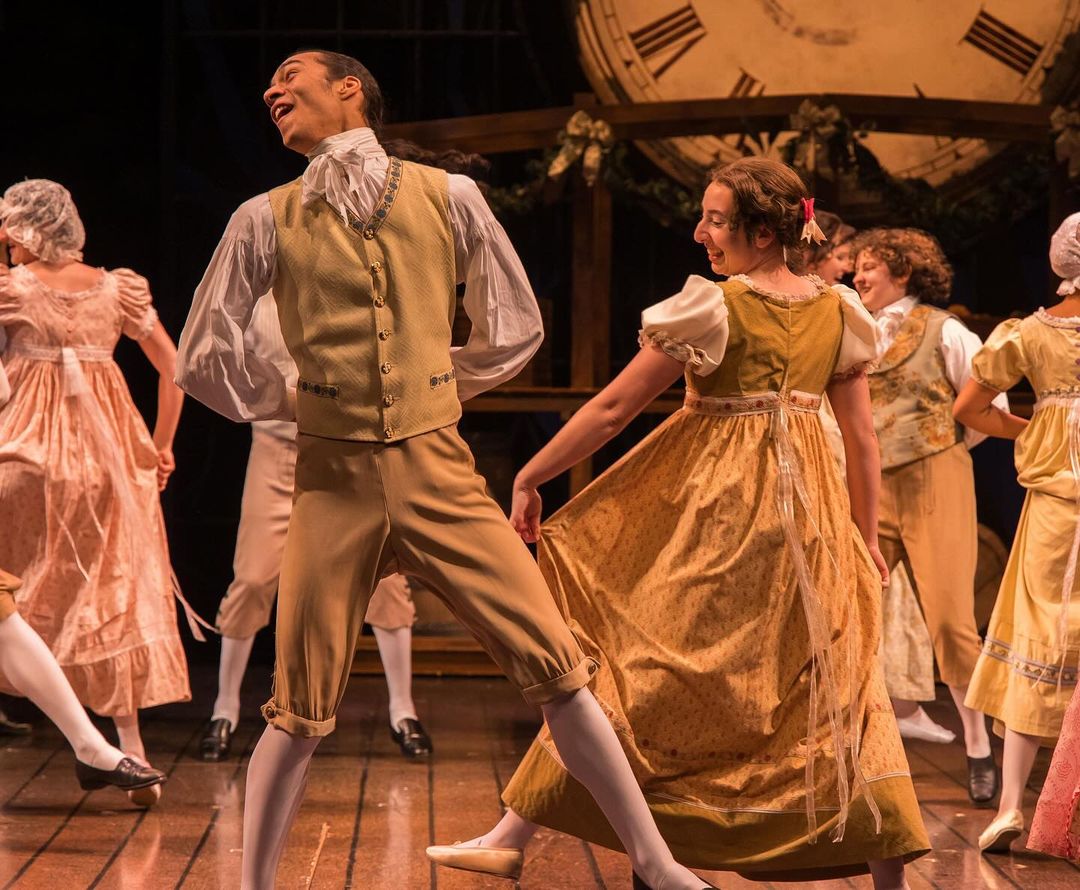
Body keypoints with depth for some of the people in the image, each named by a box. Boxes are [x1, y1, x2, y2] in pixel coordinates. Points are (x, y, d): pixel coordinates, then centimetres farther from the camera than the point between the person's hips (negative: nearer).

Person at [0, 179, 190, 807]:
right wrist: (162, 446, 17)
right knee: (112, 597, 8)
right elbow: (174, 366, 8)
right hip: (108, 454, 3)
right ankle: (134, 754, 5)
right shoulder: (117, 289, 7)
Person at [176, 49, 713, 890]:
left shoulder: (448, 198, 3)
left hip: (438, 472, 0)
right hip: (335, 479, 0)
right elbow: (205, 357, 11)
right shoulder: (268, 220, 2)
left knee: (557, 668, -3)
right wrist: (296, 401, 12)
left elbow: (515, 330, 14)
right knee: (302, 710, 3)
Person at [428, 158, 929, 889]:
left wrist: (529, 478, 0)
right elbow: (863, 438, 6)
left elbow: (613, 408, -8)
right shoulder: (837, 311, 3)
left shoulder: (714, 307, -11)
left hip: (712, 512, -4)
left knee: (630, 665, 2)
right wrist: (866, 539, 16)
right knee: (835, 689, 9)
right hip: (808, 519, 4)